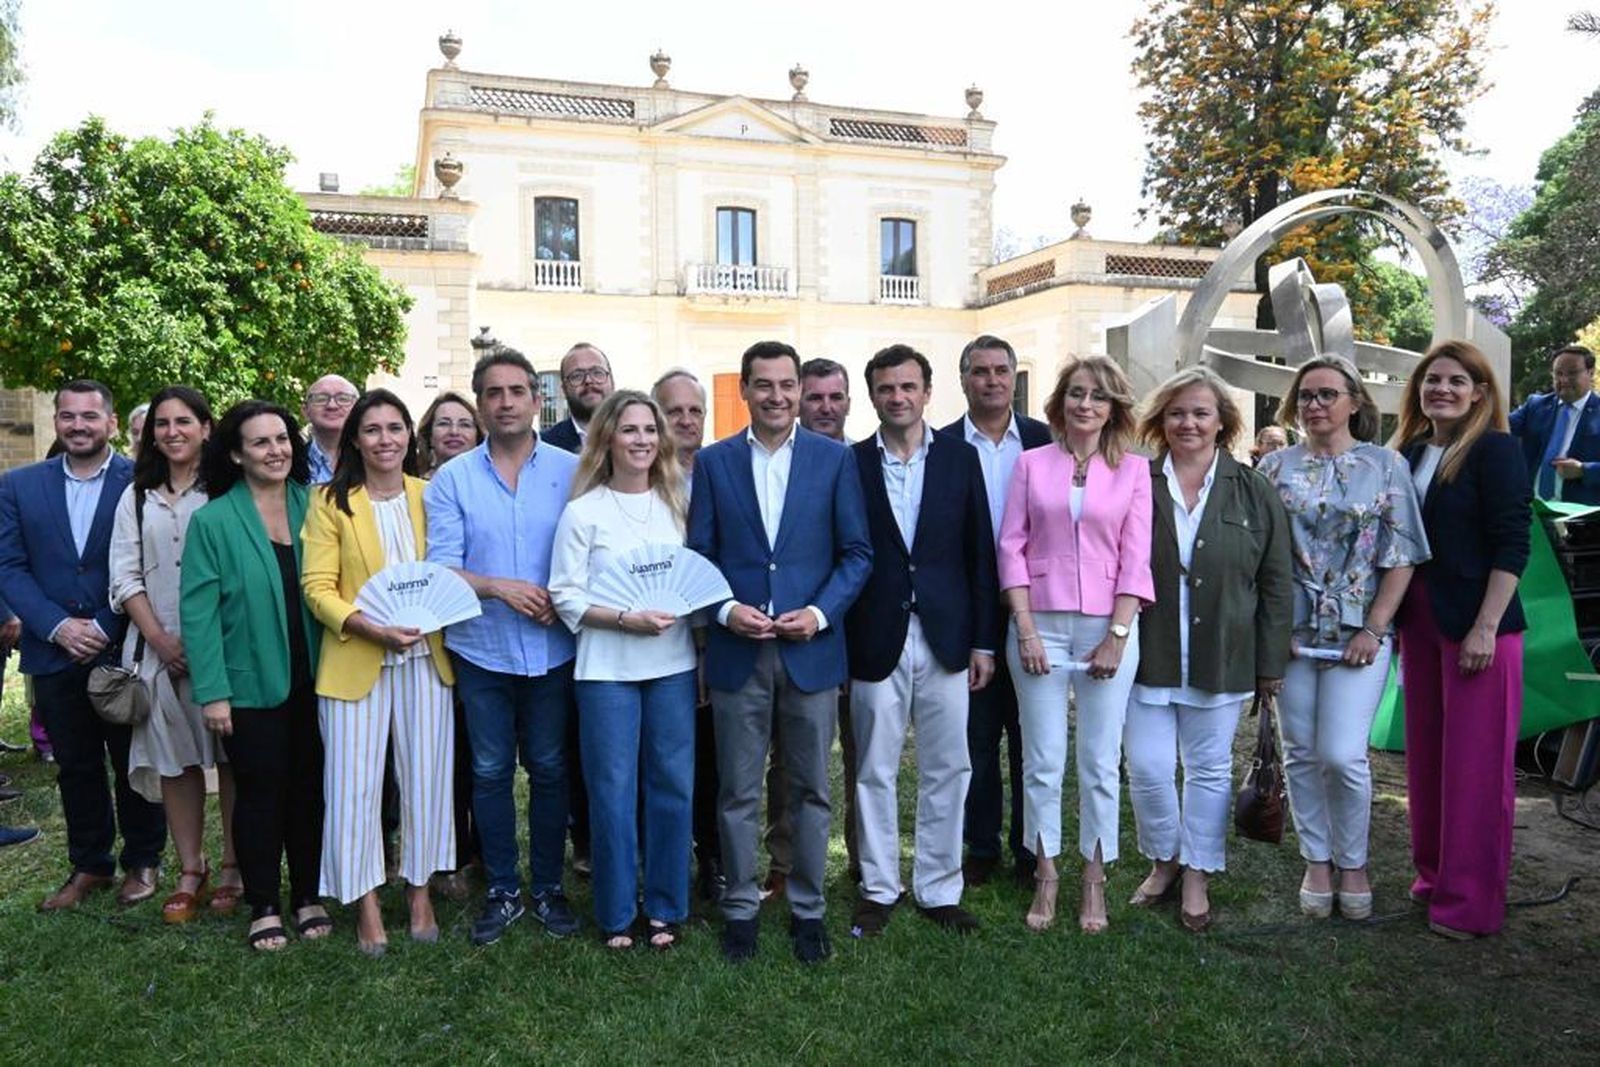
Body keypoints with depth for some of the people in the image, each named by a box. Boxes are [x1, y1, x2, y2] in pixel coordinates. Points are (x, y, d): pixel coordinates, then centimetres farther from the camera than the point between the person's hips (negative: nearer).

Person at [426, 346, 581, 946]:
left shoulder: (571, 471, 0)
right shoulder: (452, 479, 0)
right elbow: (440, 565, -5)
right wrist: (499, 588, -19)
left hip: (552, 648, 0)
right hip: (481, 650, 0)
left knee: (549, 769, 10)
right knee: (490, 773, 10)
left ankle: (548, 887, 25)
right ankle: (502, 892, 25)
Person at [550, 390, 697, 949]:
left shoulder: (677, 503, 8)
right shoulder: (583, 512, -4)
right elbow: (565, 596, -6)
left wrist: (691, 611, -4)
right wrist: (626, 619, -17)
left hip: (674, 663, 3)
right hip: (607, 668, -3)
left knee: (673, 787, 8)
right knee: (614, 793, 4)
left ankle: (664, 907, 24)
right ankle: (618, 913, 21)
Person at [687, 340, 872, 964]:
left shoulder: (834, 459, 3)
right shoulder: (714, 462, 5)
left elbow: (857, 552, 2)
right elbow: (698, 554, 6)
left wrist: (821, 612, -11)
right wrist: (725, 610, -11)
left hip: (812, 649, 0)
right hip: (737, 652, 0)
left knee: (811, 790, 10)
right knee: (738, 792, 9)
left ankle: (807, 908, 26)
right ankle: (741, 907, 25)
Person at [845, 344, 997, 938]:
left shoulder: (961, 459, 4)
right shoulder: (850, 464, 1)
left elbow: (980, 554, 4)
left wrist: (984, 641, 1)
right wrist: (839, 644, -4)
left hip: (945, 639, 1)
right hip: (876, 643, -1)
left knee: (946, 770, 8)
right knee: (874, 771, 8)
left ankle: (939, 889, 24)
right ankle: (879, 889, 23)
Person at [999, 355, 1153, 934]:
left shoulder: (1133, 469, 5)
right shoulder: (1031, 464, 6)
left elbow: (1136, 558, 0)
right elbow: (1011, 546, 2)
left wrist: (1117, 634, -7)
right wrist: (1025, 627, -6)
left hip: (1108, 628, 0)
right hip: (1039, 626, 0)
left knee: (1101, 763, 6)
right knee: (1042, 762, 5)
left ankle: (1094, 881, 19)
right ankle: (1045, 876, 19)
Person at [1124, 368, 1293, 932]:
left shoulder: (1254, 493, 1)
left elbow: (1276, 584, 4)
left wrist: (1271, 663, 2)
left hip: (1220, 661, 1)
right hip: (1147, 655, 0)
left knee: (1209, 768, 12)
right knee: (1147, 767, 2)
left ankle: (1197, 875, 29)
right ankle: (1163, 860, 28)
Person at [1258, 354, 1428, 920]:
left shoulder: (1386, 466, 2)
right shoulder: (1275, 468, 6)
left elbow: (1401, 556, -1)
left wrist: (1373, 629, -8)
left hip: (1358, 634, -2)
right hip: (1292, 632, 2)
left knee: (1343, 754, -8)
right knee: (1301, 754, 8)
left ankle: (1352, 863, 16)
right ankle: (1317, 862, 25)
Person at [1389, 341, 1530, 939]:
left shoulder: (1495, 450, -8)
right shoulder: (1408, 454, 10)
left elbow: (1512, 544, -13)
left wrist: (1486, 628, -18)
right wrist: (1393, 619, 11)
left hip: (1475, 625, -6)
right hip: (1420, 622, 6)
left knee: (1475, 765, 1)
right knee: (1426, 755, 13)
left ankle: (1470, 901, 12)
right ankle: (1434, 874, 28)